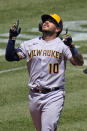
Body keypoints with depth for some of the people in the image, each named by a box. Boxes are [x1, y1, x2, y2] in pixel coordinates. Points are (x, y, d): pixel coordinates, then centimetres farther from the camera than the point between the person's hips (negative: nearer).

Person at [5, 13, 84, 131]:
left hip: (54, 96, -4)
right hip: (34, 96, 4)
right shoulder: (30, 44, 10)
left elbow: (79, 62, -11)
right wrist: (12, 38, -5)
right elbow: (10, 57, 5)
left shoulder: (62, 45, 0)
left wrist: (71, 46, -25)